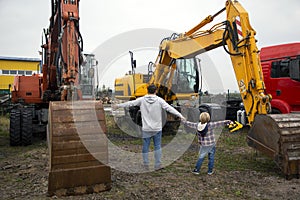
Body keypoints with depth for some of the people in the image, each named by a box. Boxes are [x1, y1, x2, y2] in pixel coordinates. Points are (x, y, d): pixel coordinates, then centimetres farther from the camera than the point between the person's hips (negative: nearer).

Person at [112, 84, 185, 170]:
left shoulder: (142, 100, -3)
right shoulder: (159, 100, -7)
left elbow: (130, 103, 5)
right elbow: (169, 108, -13)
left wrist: (118, 105, 18)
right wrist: (180, 116, -11)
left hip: (146, 128, 1)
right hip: (157, 128, -1)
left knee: (145, 147, 11)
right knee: (157, 146, 10)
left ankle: (146, 165, 19)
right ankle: (157, 164, 12)